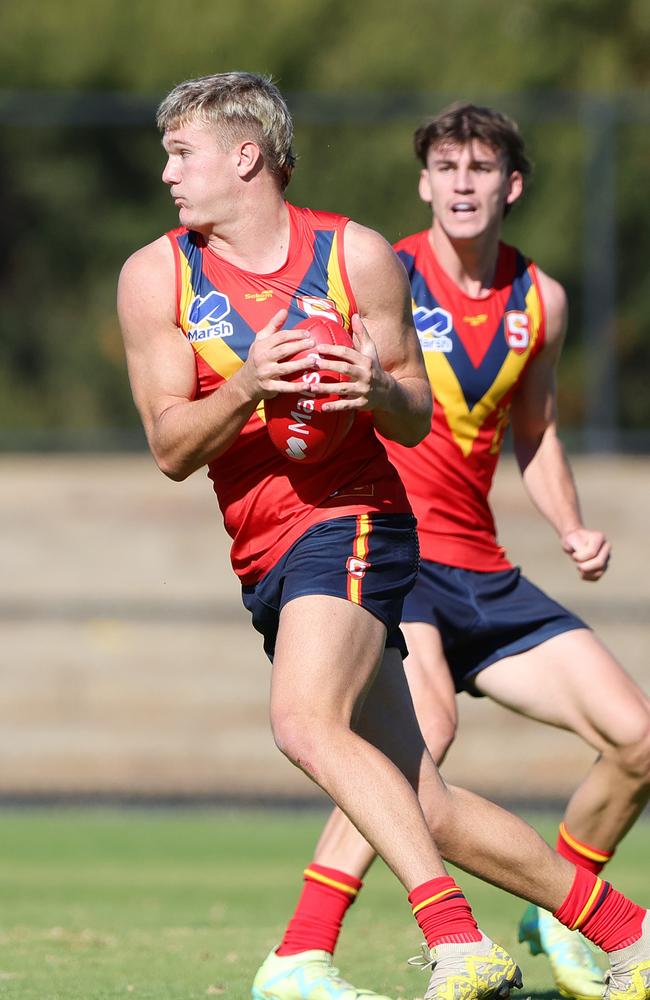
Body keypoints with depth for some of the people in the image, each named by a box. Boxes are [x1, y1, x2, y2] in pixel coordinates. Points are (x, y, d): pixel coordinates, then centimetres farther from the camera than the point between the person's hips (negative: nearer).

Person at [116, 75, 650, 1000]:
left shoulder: (357, 256, -2)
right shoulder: (155, 278, 3)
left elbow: (417, 421, 6)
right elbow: (171, 448, -1)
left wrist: (379, 390, -17)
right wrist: (247, 385, -18)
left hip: (353, 522, -4)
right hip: (264, 563, 4)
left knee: (307, 722, -31)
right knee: (426, 809, 3)